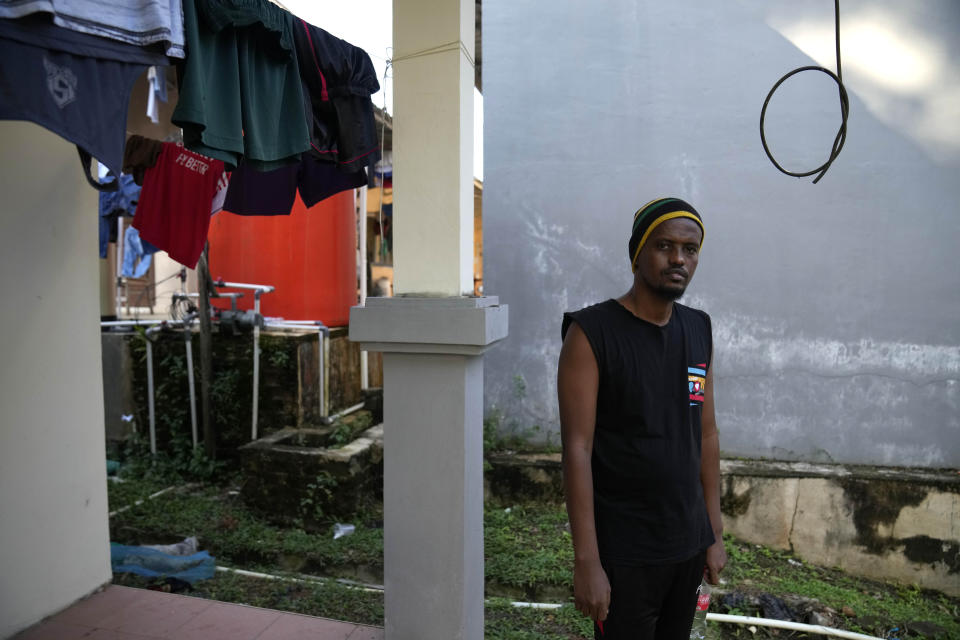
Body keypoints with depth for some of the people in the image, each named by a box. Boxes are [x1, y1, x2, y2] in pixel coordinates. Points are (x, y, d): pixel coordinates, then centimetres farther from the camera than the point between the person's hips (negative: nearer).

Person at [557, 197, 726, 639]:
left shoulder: (699, 331, 5)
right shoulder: (592, 333, -14)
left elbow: (706, 435, 10)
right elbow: (577, 450, -16)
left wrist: (715, 533, 10)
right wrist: (586, 560, -17)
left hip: (688, 544, 6)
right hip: (624, 551, -5)